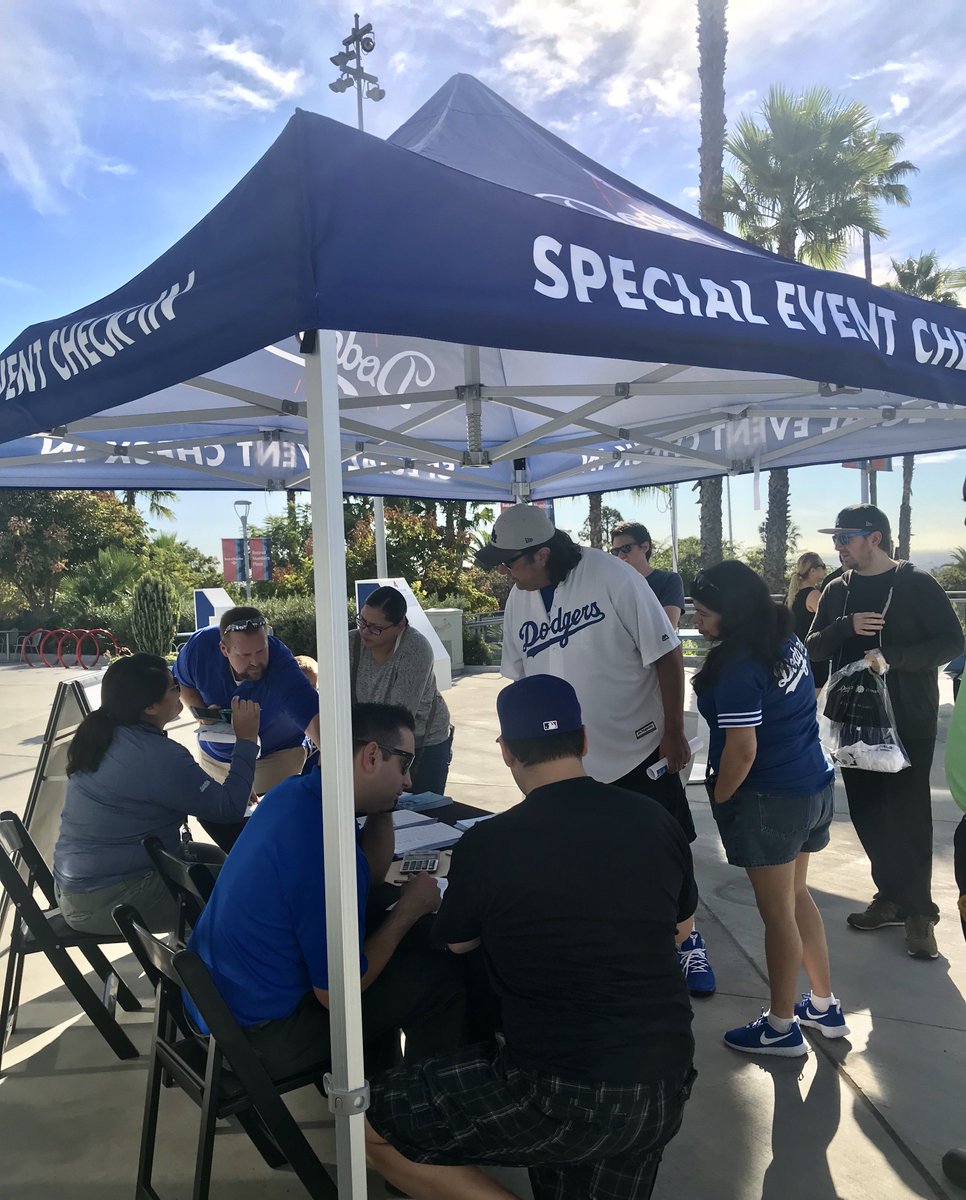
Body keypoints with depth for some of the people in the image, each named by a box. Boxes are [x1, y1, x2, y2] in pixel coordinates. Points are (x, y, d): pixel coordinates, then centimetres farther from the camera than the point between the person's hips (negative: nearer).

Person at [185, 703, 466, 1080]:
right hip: (259, 1036, -9)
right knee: (441, 975, -4)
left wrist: (382, 806, -3)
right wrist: (409, 909, -12)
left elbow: (372, 874, 11)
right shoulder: (328, 850, -31)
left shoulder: (293, 792, -3)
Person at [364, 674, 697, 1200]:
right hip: (664, 1089, 6)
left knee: (369, 1122, 9)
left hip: (562, 1095, -5)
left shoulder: (485, 845, -14)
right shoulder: (655, 821, -2)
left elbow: (455, 944, 8)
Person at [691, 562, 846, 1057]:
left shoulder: (737, 668, -23)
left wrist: (720, 800, -9)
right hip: (814, 784, 9)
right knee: (797, 896, 22)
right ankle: (824, 1006, 36)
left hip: (770, 799, -9)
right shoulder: (788, 640, 3)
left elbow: (742, 749, -24)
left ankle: (781, 1027, 23)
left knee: (777, 911, 6)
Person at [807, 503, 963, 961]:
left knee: (909, 813, 0)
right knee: (867, 812, 9)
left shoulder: (917, 585, -5)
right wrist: (847, 626, -14)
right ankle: (891, 896, 24)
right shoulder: (837, 592, 8)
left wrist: (892, 656, -24)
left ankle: (919, 910, 13)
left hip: (908, 720, -5)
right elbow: (814, 647, 5)